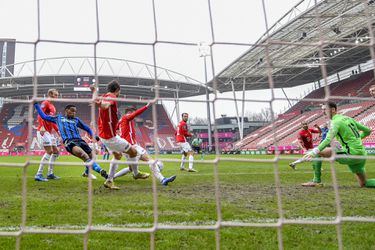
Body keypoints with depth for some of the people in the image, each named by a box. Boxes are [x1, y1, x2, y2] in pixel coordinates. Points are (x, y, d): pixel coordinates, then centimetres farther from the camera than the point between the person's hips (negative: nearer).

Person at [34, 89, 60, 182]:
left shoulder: (53, 107, 20)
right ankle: (39, 174, -9)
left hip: (50, 132, 9)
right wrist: (42, 127, -30)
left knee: (56, 152, 8)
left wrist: (58, 130, 22)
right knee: (49, 151, -14)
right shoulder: (45, 103, -6)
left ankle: (50, 173, 17)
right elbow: (39, 115, -18)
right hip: (43, 131, -9)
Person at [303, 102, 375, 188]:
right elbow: (368, 131, 22)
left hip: (351, 154, -9)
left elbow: (328, 140, -27)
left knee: (319, 152, -6)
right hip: (362, 154, 9)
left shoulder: (336, 122, -10)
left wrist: (314, 152, -36)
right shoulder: (349, 119, 15)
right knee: (363, 184, 19)